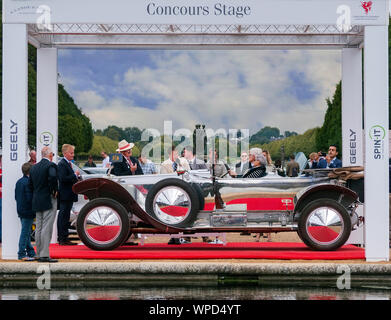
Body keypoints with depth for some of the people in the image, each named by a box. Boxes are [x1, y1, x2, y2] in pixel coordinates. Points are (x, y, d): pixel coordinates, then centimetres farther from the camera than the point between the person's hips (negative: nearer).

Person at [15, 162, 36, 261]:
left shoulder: (19, 182, 10)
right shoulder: (28, 182, -18)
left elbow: (16, 196, 14)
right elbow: (30, 198, -21)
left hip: (21, 211, 9)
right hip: (28, 211, -9)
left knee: (27, 233, 15)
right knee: (25, 232, -5)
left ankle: (31, 253, 23)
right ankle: (22, 254, -3)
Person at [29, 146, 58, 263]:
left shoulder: (34, 167, 12)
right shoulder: (51, 165, -11)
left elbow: (30, 184, 12)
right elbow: (53, 177, -29)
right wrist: (54, 191, -16)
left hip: (37, 201, 7)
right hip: (49, 201, -7)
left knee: (38, 228, 10)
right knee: (46, 228, -7)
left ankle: (39, 255, 14)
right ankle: (44, 255, -10)